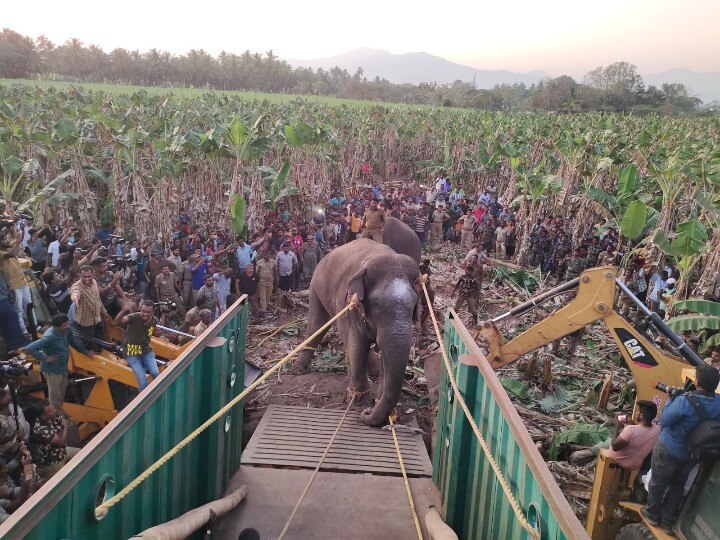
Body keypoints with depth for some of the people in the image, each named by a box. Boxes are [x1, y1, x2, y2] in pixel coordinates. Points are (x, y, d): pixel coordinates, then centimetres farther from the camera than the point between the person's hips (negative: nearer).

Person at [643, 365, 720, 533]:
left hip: (669, 449, -5)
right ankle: (667, 520, 34)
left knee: (658, 481, 18)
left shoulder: (684, 401, -32)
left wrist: (669, 400, -8)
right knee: (678, 485, 22)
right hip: (693, 454, 5)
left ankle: (652, 514, 35)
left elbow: (664, 421, -20)